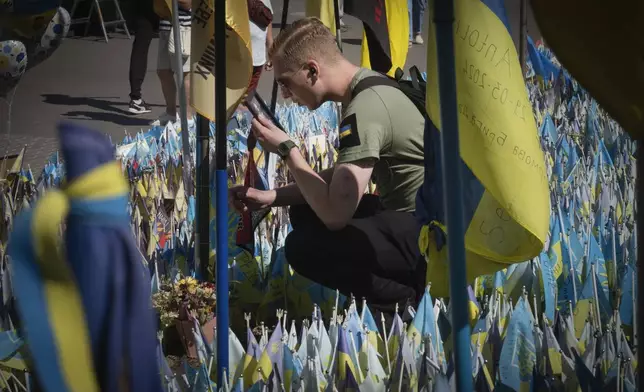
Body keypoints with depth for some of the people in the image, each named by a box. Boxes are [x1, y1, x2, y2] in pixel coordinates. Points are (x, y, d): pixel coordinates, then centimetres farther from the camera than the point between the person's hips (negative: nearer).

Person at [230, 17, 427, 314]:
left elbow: (334, 214, -26)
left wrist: (286, 149, -13)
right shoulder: (366, 88, 8)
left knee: (303, 248, -20)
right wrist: (270, 197, 9)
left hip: (424, 233, -10)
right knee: (303, 213, 16)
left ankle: (412, 294, -5)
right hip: (408, 215, 10)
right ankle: (400, 278, 7)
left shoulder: (364, 108, -23)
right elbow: (340, 177, 19)